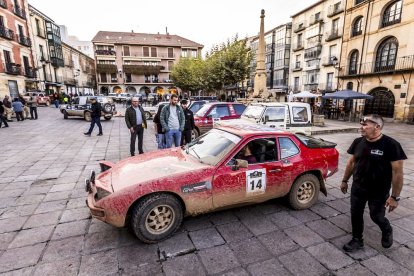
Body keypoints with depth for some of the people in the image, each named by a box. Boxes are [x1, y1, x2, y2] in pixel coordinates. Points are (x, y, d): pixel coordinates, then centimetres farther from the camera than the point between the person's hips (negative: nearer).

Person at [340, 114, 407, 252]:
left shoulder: (391, 145, -18)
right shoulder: (358, 142, -3)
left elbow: (397, 172, -16)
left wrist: (395, 196, -15)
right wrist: (344, 180, 12)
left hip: (379, 192, -4)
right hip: (357, 188, 4)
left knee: (376, 216, 13)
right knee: (355, 214, 11)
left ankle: (387, 231, 47)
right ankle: (357, 240, 32)